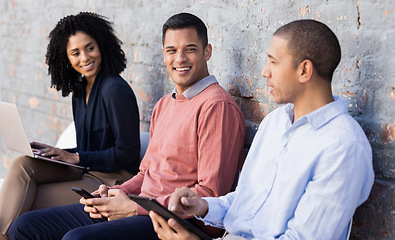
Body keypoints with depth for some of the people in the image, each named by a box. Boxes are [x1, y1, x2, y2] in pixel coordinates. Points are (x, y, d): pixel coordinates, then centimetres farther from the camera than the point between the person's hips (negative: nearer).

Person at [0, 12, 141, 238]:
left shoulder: (116, 90, -14)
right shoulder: (80, 91, 13)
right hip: (86, 172, 8)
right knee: (23, 165, -15)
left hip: (113, 180, -8)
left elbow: (127, 153, -15)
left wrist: (76, 158, -14)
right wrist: (55, 152, 3)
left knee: (29, 201, -19)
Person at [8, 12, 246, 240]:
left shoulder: (217, 106, -11)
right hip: (143, 208, 9)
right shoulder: (164, 105, 19)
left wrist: (134, 207, -16)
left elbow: (210, 193, -17)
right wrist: (113, 193, 3)